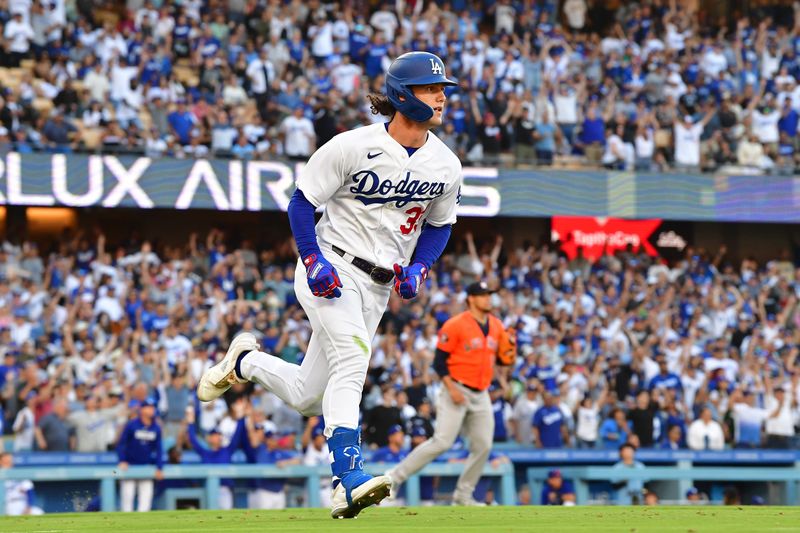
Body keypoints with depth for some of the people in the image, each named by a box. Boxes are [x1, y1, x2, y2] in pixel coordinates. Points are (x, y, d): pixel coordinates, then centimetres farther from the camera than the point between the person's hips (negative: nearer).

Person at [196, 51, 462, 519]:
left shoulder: (446, 166, 2)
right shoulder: (353, 147, -14)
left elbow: (439, 226, 16)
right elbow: (302, 202, -6)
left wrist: (419, 269, -2)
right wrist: (314, 260, -18)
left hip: (377, 288, 6)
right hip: (331, 269, -6)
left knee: (307, 398, 8)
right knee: (352, 360, -29)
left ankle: (245, 362, 37)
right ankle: (349, 480, -35)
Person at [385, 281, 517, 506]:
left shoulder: (496, 326, 9)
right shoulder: (456, 325, -10)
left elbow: (504, 359, 17)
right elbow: (439, 361, -10)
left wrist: (510, 352, -7)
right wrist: (451, 389, -19)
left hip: (481, 395, 7)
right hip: (457, 392, -7)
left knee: (483, 446, 0)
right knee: (442, 442, -15)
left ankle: (463, 495, 12)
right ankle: (395, 476, -8)